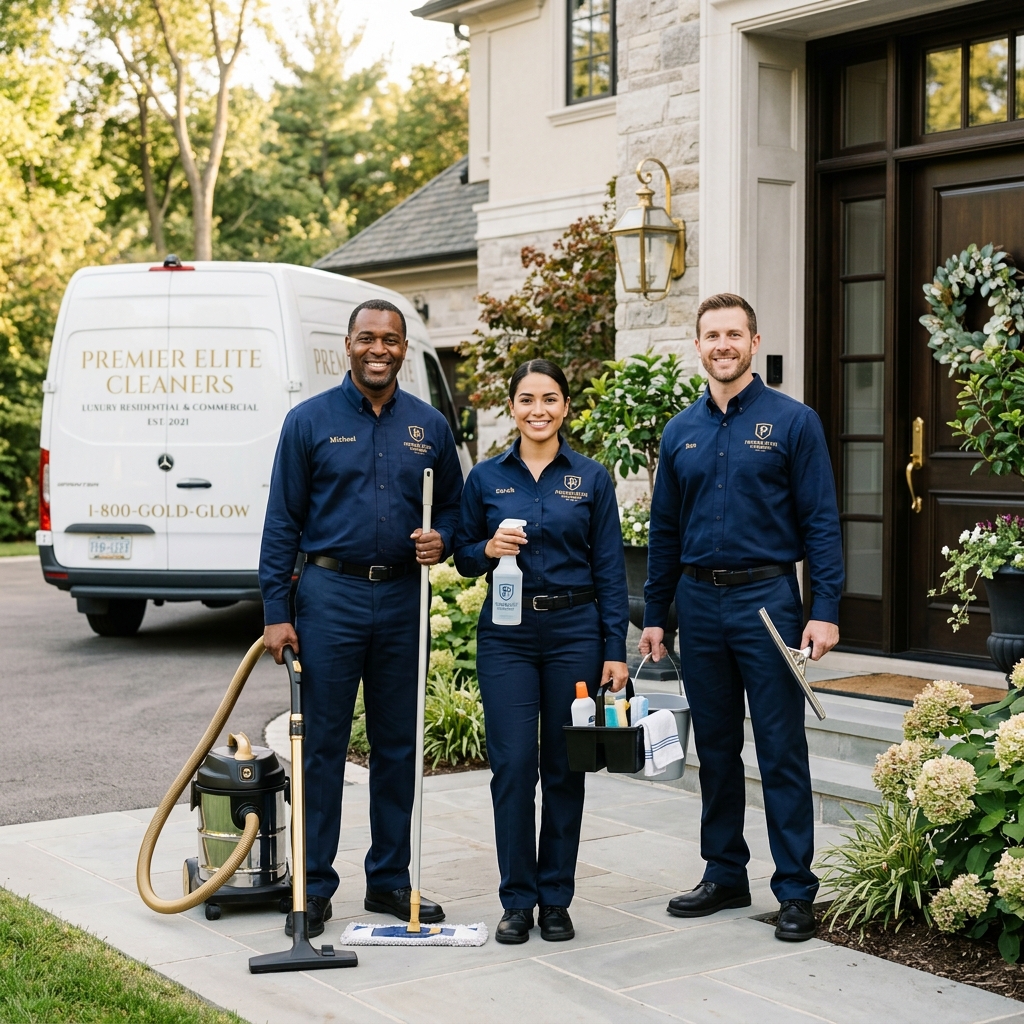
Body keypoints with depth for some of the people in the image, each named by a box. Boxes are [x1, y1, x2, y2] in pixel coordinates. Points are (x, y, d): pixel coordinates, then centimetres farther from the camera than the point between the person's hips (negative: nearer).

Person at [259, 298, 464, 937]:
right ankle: (314, 886, 10)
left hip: (403, 597, 3)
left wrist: (440, 540, -8)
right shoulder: (310, 421, -1)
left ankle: (390, 880, 21)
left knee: (399, 745, 9)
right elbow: (283, 521, -2)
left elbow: (452, 504, 16)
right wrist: (276, 612, -7)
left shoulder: (430, 427, 8)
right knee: (322, 746, 1)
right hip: (331, 595, -3)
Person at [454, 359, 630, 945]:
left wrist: (616, 650, -4)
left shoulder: (592, 478, 2)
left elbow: (610, 568, 1)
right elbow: (464, 556, 11)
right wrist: (488, 549, -12)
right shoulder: (486, 478, 4)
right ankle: (517, 900, 8)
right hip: (507, 634, 0)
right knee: (513, 765, -4)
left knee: (564, 767, 5)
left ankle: (556, 900, 16)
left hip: (575, 631, 0)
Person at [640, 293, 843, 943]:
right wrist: (654, 614, 11)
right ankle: (725, 875, 23)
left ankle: (796, 889, 7)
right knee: (715, 749, 12)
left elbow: (820, 522, -5)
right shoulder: (681, 432, 10)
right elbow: (665, 531, 14)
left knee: (782, 751, -2)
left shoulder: (793, 422, -2)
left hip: (767, 600, -4)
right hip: (700, 603, 4)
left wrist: (825, 609, -13)